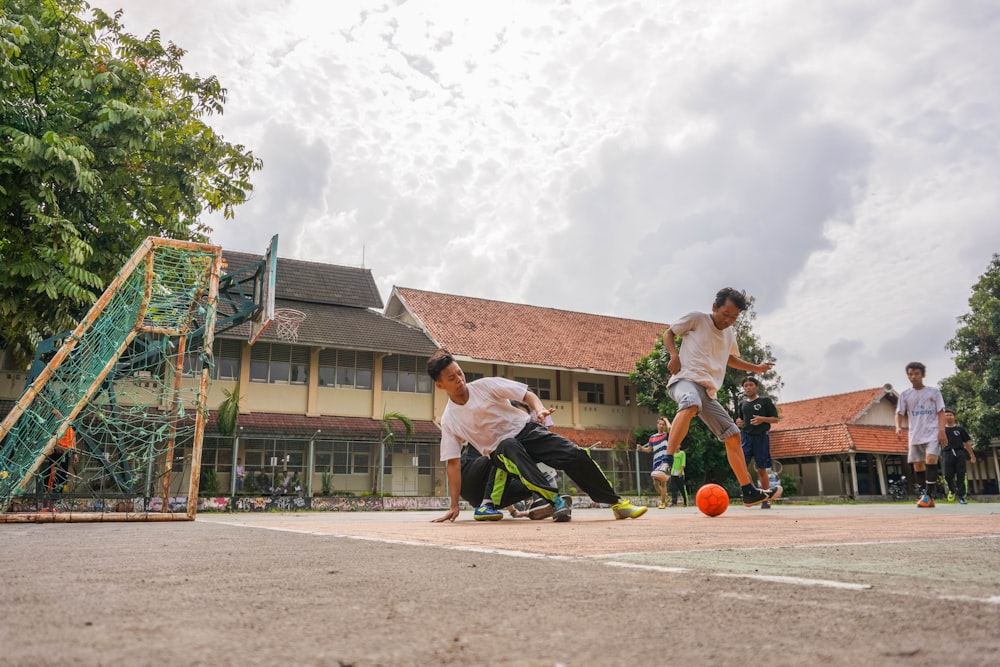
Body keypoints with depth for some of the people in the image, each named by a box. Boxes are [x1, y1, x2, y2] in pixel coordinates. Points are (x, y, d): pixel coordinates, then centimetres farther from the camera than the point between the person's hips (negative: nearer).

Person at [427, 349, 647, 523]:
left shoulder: (485, 385, -8)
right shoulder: (449, 420, -5)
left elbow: (527, 395, -4)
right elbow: (453, 463, -4)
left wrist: (539, 409, -26)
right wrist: (454, 506, -6)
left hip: (526, 429, 1)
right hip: (499, 450, -1)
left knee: (575, 455, -21)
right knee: (510, 448, -38)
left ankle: (617, 502, -8)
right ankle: (555, 500, -40)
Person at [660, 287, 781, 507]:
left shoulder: (730, 334, 22)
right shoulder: (696, 319, 2)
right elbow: (668, 333, 9)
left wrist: (756, 368, 31)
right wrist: (674, 355, -9)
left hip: (708, 391, 8)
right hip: (686, 379, -8)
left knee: (733, 435, 7)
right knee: (691, 402, -43)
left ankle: (749, 491, 16)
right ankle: (667, 462, -46)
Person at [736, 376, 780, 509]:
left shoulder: (765, 401, 2)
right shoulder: (742, 403, 15)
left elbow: (775, 419, 1)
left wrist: (763, 419, -17)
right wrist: (738, 422, 4)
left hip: (761, 437, -3)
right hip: (746, 437, 3)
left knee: (761, 469, -1)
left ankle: (766, 499, 9)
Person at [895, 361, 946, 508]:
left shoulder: (934, 391, 3)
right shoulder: (905, 395, 8)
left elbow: (941, 412, 2)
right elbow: (899, 413, 7)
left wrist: (942, 431, -10)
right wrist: (898, 427, -13)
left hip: (932, 433, -3)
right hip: (915, 435, 3)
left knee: (930, 459, -19)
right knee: (918, 464, 4)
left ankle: (929, 496, -19)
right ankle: (924, 496, 14)